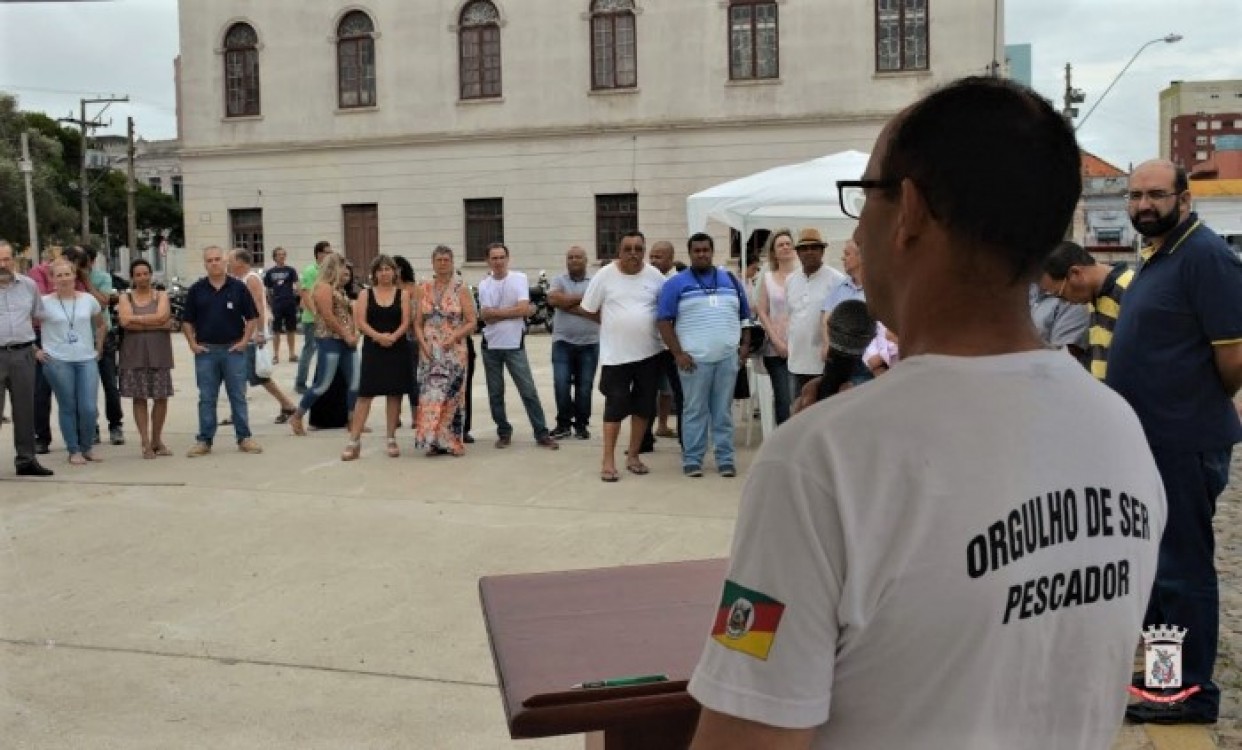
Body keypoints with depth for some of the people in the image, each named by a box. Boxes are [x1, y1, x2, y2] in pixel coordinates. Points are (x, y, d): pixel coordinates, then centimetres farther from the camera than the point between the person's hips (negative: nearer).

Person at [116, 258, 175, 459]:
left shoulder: (161, 296, 9)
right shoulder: (126, 298, 8)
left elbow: (162, 316, -10)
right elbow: (125, 321, -9)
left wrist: (136, 319, -8)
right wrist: (154, 323, -11)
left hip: (159, 352, 1)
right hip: (135, 353, -1)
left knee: (161, 397, 2)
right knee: (139, 398, -1)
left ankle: (157, 440, 15)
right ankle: (146, 443, 4)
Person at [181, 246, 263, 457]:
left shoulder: (238, 288, 1)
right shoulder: (196, 290, 4)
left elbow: (252, 317, 5)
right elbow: (187, 321, 10)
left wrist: (244, 341, -4)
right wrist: (192, 344, -1)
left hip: (233, 349, -1)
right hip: (205, 350, 1)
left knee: (238, 396, 4)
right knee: (206, 398, 6)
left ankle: (244, 437, 10)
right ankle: (204, 440, 12)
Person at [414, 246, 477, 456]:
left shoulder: (461, 289, 1)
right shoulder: (424, 289, 8)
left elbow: (472, 322, -2)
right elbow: (417, 323, 9)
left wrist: (454, 337, -15)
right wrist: (423, 343, -7)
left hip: (454, 351, -2)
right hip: (430, 352, 2)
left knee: (453, 395, -2)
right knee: (430, 395, -2)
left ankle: (453, 442, 7)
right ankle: (433, 441, 5)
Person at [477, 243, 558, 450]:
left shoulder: (519, 278, -3)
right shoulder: (483, 285, 4)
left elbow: (524, 309, -15)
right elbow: (485, 316, -8)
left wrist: (496, 312, -9)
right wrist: (511, 311, -11)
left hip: (514, 344, -3)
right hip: (491, 345, 3)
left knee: (528, 390, -3)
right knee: (495, 393, 9)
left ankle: (542, 434, 1)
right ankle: (504, 432, 21)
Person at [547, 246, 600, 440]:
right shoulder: (559, 281, 8)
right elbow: (553, 299, -14)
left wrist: (570, 306, -13)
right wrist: (582, 298, -10)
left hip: (589, 343, 0)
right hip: (563, 342, 0)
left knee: (584, 387, 4)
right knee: (561, 384, -5)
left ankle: (581, 425, 15)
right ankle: (563, 424, 8)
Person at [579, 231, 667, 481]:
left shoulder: (654, 276, 0)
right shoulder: (605, 275, -4)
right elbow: (589, 309, 3)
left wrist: (645, 326, 3)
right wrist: (614, 326, 3)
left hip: (649, 352, 3)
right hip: (615, 354, -3)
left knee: (644, 406, 9)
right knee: (615, 406, -2)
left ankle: (633, 456, 23)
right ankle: (608, 461, 5)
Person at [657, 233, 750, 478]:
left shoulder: (731, 281, 14)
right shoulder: (676, 283, 1)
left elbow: (745, 317, 18)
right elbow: (663, 321, -3)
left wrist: (745, 345, 5)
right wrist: (678, 353, -10)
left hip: (728, 357, 3)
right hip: (694, 359, -3)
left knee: (723, 411, 6)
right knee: (694, 411, 0)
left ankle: (725, 458, 11)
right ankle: (692, 459, 6)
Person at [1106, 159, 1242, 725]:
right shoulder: (1156, 255, 13)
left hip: (1184, 442, -10)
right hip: (1149, 438, 10)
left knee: (1182, 565, -1)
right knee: (1155, 555, 19)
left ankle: (1192, 692, 12)